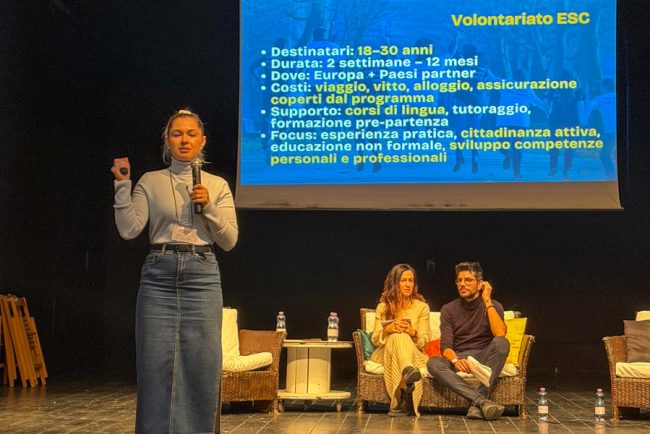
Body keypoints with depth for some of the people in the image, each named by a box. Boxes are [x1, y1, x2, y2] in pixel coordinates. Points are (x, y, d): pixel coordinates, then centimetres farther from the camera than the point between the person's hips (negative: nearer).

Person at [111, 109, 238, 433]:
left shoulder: (217, 185, 10)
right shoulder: (150, 182, 8)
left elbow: (229, 241, 3)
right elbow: (129, 230, -3)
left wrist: (208, 207, -10)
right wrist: (122, 184, -7)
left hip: (202, 277, 1)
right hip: (159, 277, 0)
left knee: (200, 366, -1)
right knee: (156, 365, -2)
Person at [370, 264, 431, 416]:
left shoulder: (421, 307, 9)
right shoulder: (383, 307, 11)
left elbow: (424, 341, 3)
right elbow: (375, 339, 6)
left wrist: (412, 331, -20)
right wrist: (389, 329, -16)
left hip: (414, 353, 0)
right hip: (386, 354, 0)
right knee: (398, 336, -35)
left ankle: (402, 400, -54)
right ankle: (408, 370, -70)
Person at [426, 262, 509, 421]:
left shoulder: (493, 306, 4)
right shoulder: (449, 309, 7)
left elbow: (500, 334, -16)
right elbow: (445, 345, -4)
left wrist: (487, 301, -12)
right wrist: (455, 360, -28)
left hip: (485, 357, -1)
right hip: (458, 358, 1)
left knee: (501, 343, -33)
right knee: (433, 363, -32)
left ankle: (476, 405, -38)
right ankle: (482, 401, -43)